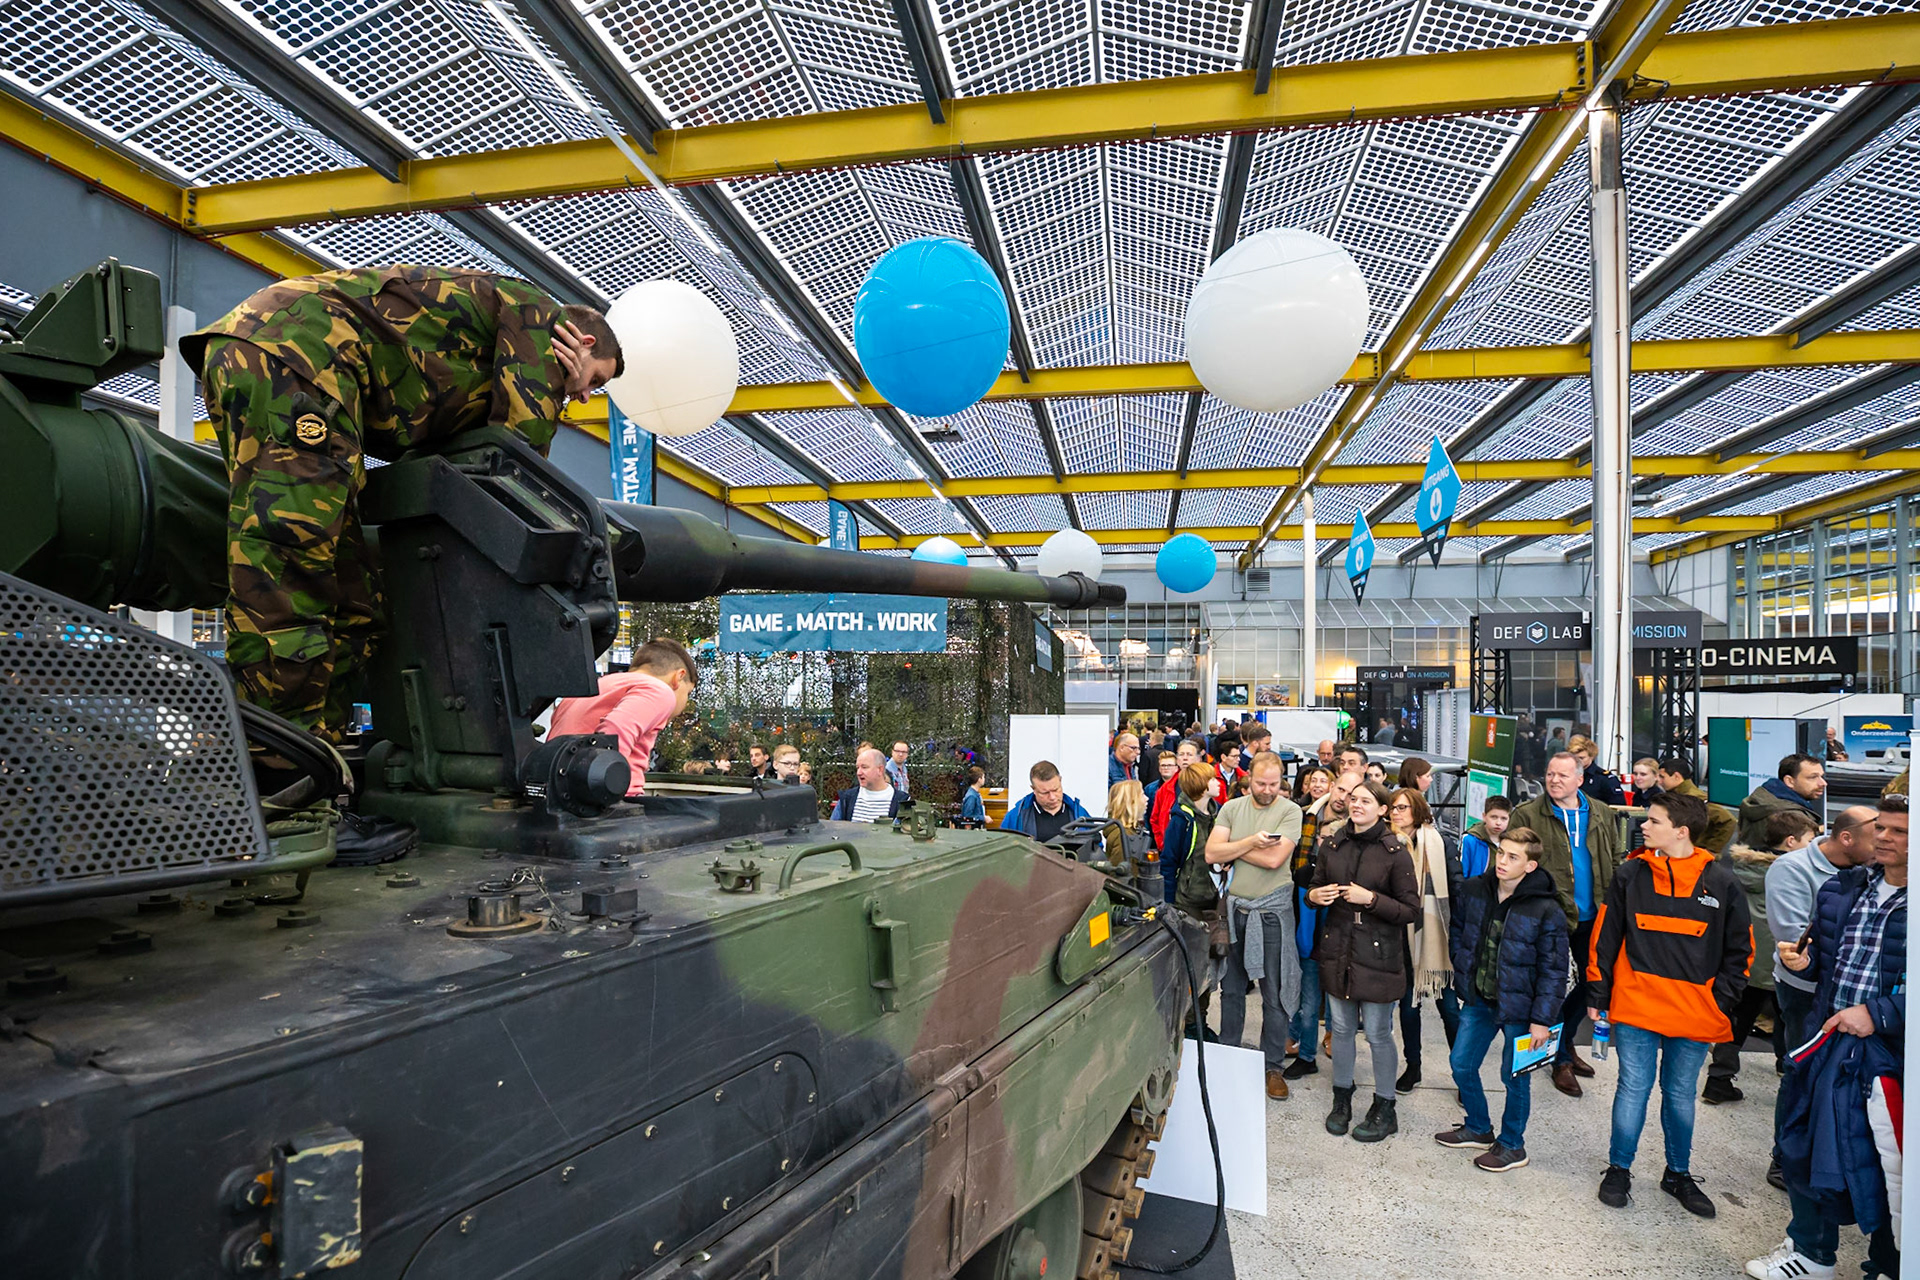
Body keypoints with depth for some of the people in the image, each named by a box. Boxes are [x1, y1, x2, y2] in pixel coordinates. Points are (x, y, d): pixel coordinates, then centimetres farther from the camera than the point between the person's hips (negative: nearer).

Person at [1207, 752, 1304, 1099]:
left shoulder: (1290, 811, -7)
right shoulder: (1232, 808, 4)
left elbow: (1274, 859, -19)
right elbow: (1211, 854, -6)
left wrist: (1231, 849, -10)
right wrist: (1251, 841, -17)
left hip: (1272, 912, -3)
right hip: (1234, 907, 3)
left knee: (1274, 994, 5)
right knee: (1231, 988, 15)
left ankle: (1273, 1066, 19)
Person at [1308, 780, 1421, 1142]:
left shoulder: (1395, 853, -9)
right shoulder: (1332, 846, 3)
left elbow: (1411, 910, -9)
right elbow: (1315, 887, 15)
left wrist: (1371, 899, -20)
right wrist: (1314, 896, -7)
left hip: (1378, 953, -4)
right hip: (1337, 949, 4)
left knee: (1377, 1033, 4)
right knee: (1342, 1028, 14)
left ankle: (1384, 1109, 22)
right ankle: (1342, 1099, 31)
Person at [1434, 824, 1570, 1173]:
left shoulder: (1546, 910, -20)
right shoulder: (1473, 889, -6)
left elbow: (1554, 970, -14)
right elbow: (1457, 931, 12)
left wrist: (1542, 1019, -14)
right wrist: (1463, 972, 6)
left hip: (1518, 1006, -5)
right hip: (1478, 1000, 5)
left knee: (1515, 1078, 10)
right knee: (1461, 1065, 14)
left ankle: (1512, 1146, 31)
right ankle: (1478, 1128, 38)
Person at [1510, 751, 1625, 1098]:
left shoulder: (1602, 816, 6)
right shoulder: (1526, 815, -7)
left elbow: (1616, 860, 13)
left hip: (1592, 918, 5)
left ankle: (1566, 1041, 39)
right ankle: (1560, 1060, 19)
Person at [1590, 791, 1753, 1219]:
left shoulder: (1721, 883, -3)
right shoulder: (1631, 875, -2)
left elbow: (1740, 949, 5)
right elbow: (1605, 937, 4)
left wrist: (1722, 1002, -1)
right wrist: (1598, 995, 3)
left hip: (1696, 1015, 0)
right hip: (1635, 1008, 0)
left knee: (1681, 1095, 14)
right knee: (1633, 1089, 4)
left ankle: (1679, 1174, 32)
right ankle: (1619, 1170, 20)